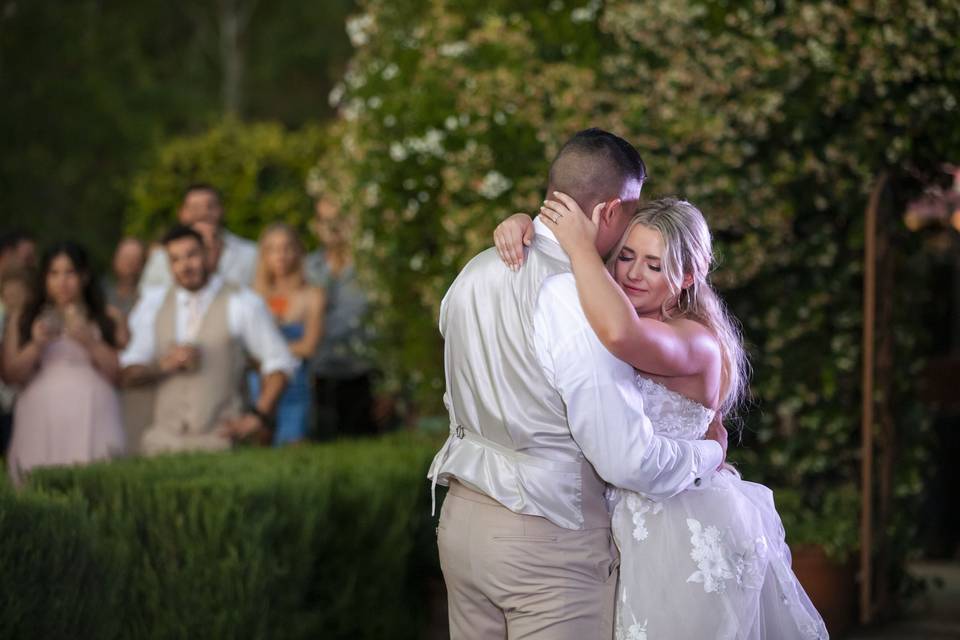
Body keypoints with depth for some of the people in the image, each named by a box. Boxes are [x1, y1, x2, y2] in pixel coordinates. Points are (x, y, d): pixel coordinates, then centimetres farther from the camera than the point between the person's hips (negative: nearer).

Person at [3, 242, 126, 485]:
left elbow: (122, 373, 4)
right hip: (40, 423, 1)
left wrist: (90, 342, -6)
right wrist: (36, 345, -6)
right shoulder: (22, 320, 16)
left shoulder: (108, 319, 13)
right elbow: (12, 374, 8)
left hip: (92, 423, -1)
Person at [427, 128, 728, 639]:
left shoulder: (474, 274, 4)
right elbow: (627, 459, -21)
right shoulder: (580, 306, -22)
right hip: (550, 540, -8)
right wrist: (709, 454, -3)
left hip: (462, 519, 8)